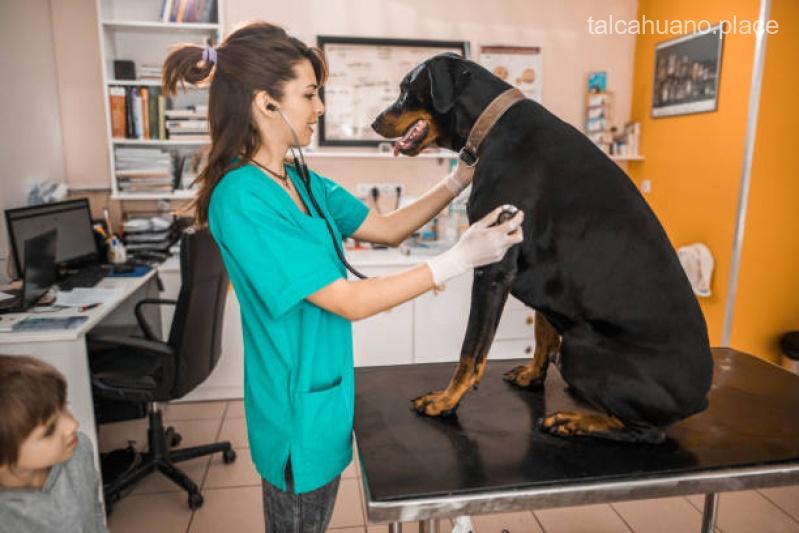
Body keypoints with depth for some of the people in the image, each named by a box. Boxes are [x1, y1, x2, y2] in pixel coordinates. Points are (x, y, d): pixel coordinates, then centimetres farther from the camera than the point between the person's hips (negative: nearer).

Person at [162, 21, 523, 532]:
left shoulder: (302, 181, 2)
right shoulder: (241, 200, -25)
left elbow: (388, 228, 6)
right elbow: (350, 301, -25)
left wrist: (458, 181, -3)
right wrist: (458, 259, -25)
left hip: (326, 395, 8)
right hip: (299, 409, -8)